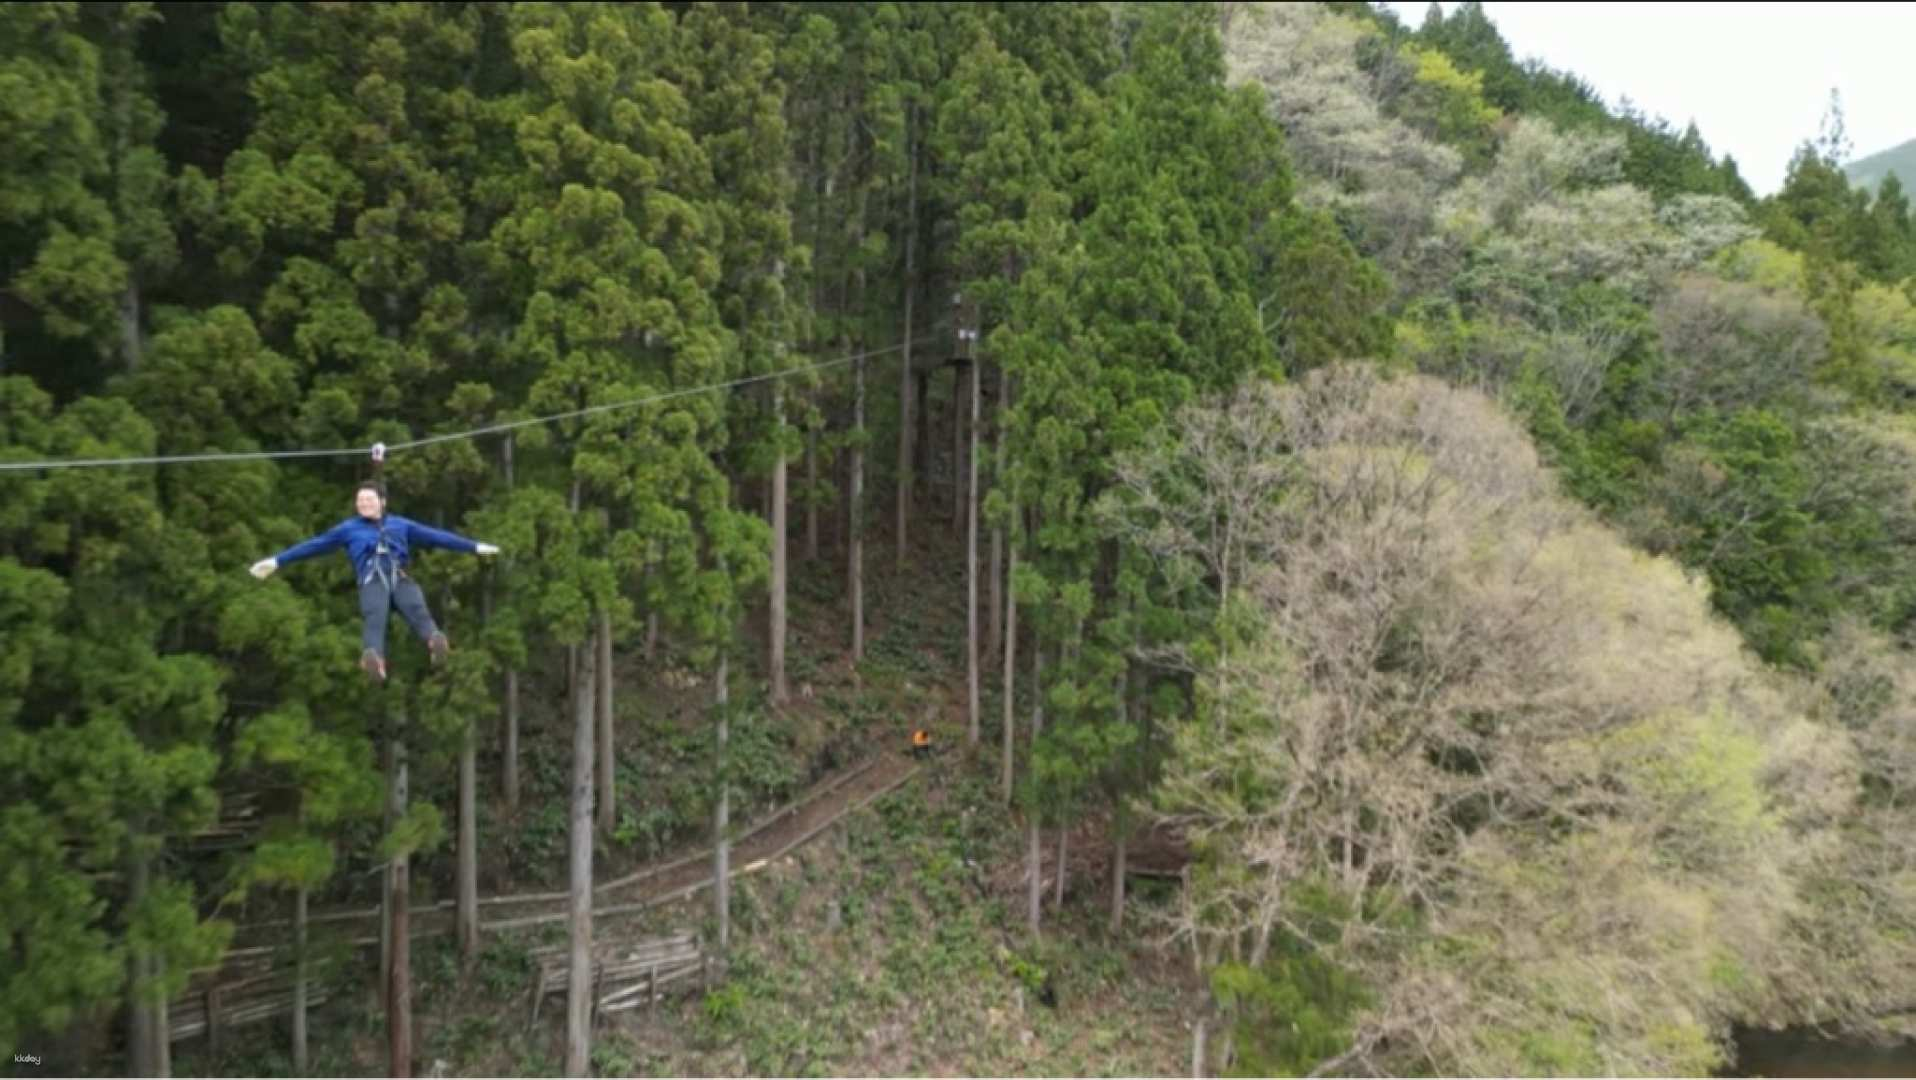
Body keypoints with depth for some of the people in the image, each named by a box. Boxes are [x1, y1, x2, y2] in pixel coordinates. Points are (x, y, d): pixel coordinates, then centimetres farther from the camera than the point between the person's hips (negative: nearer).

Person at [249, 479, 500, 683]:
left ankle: (436, 640, -65)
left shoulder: (401, 524, 31)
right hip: (372, 582, -1)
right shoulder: (348, 528, 28)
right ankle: (374, 658, -64)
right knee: (375, 618, -35)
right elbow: (314, 544, 28)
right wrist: (276, 561, 24)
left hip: (401, 579, 1)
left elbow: (435, 536, 31)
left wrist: (475, 546, 30)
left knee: (417, 611, -33)